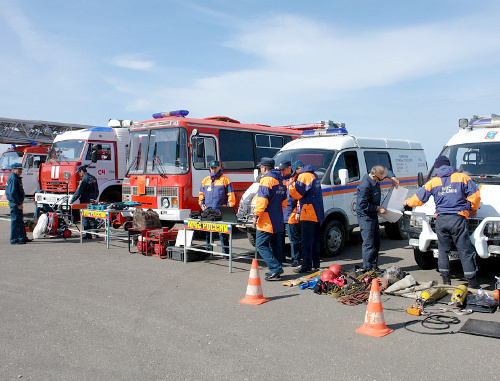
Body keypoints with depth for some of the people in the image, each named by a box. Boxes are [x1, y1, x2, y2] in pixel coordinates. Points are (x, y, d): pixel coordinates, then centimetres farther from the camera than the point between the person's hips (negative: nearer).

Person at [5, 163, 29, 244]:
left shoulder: (17, 178, 17)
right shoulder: (13, 179, -15)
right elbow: (13, 193, -22)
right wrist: (19, 204, -21)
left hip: (17, 203, 11)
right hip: (15, 203, -11)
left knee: (20, 221, 16)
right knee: (15, 221, -7)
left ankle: (22, 237, 24)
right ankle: (14, 240, -3)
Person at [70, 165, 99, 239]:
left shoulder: (84, 179, -14)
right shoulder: (93, 178, 11)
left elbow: (78, 192, -14)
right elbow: (97, 191, 18)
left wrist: (72, 200, -6)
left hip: (85, 202, -8)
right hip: (92, 202, 8)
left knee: (85, 218, -1)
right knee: (92, 218, 14)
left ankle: (88, 234, 0)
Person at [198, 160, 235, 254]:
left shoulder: (225, 180, 3)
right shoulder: (205, 180, 17)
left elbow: (231, 196, 1)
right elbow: (201, 194, 23)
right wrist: (202, 204, 7)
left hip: (220, 211, -4)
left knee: (223, 232, -4)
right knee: (208, 232, 9)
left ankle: (225, 252, 4)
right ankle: (208, 250, 19)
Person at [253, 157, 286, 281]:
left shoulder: (266, 179, -11)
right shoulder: (280, 180, 17)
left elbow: (262, 200, -19)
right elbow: (284, 199, 24)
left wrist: (256, 215, -15)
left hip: (267, 220, -9)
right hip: (278, 220, 9)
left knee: (261, 245, -6)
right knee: (276, 246, 13)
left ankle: (275, 269, -12)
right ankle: (277, 269, 17)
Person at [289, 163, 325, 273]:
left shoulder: (304, 176, -10)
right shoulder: (315, 176, 20)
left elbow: (297, 194, -14)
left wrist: (292, 183, 0)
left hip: (308, 214, -9)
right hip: (317, 214, 9)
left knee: (306, 241, -5)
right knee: (315, 240, 14)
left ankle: (306, 266, -3)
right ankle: (315, 265, 20)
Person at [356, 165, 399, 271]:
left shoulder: (375, 179, 0)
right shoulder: (365, 186, -27)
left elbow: (387, 171, 22)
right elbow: (363, 205, -26)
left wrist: (393, 177, 4)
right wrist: (378, 208, -19)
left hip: (373, 215, 10)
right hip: (365, 216, -10)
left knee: (376, 241, 14)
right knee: (369, 243, -9)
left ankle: (374, 266, 23)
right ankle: (367, 268, -1)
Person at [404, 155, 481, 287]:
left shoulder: (432, 182, 9)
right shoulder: (462, 177, 4)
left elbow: (418, 198, 15)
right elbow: (474, 196, -3)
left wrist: (408, 202, 35)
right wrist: (473, 209, 15)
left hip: (441, 221, 2)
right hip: (458, 219, -2)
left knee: (443, 250, 15)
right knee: (465, 251, 2)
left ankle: (445, 278, 16)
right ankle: (472, 281, 3)